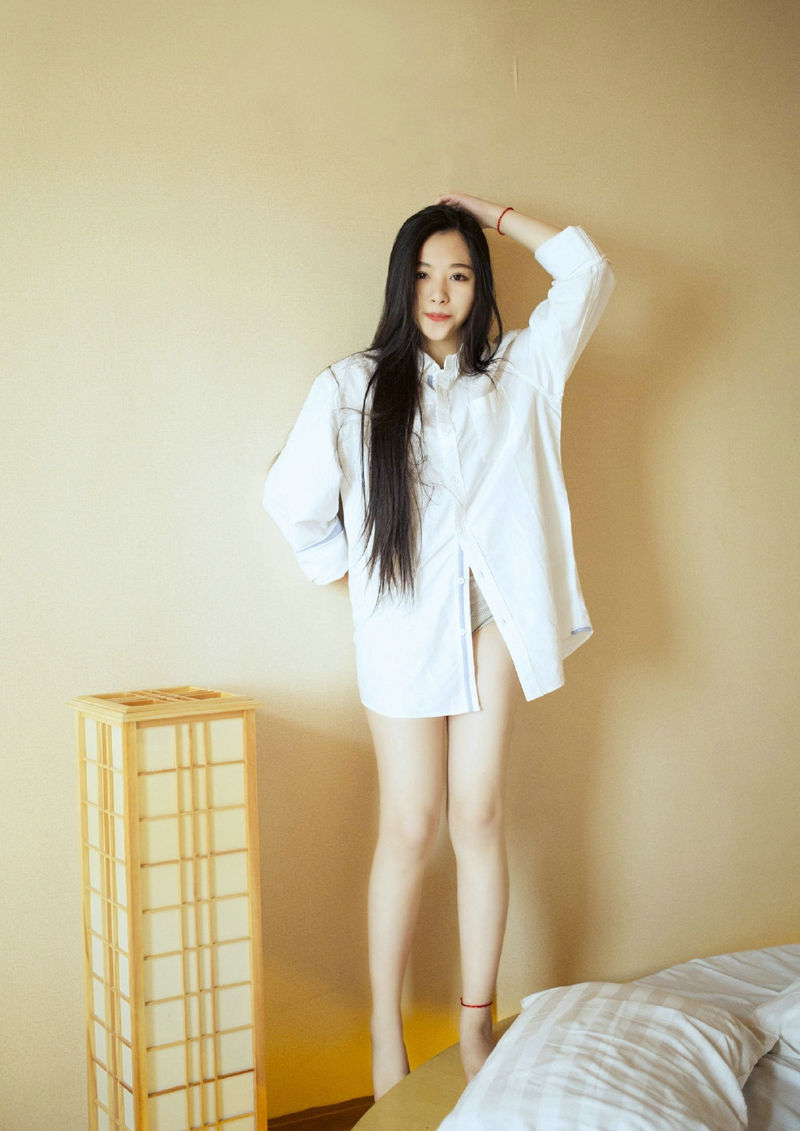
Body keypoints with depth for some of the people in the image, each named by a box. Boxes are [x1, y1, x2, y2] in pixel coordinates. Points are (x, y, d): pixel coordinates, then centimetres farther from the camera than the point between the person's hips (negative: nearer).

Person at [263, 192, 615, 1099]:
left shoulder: (515, 372, 7)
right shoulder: (353, 386, -2)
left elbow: (586, 274, 5)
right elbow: (293, 498, 0)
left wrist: (494, 214, 10)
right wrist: (350, 565, 9)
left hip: (489, 616, 2)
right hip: (402, 624, -2)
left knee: (480, 818, 3)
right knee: (409, 827, 1)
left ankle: (476, 1027, 15)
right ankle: (386, 1034, 15)